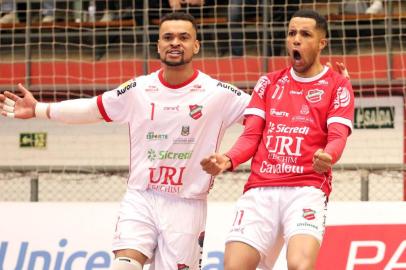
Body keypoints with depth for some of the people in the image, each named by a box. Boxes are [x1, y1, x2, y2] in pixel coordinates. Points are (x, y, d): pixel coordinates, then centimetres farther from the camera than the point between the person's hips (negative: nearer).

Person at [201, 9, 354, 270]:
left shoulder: (337, 85, 7)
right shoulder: (269, 83, 19)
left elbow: (337, 137, -5)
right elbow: (252, 135, 13)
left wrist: (327, 157, -29)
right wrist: (228, 161, -8)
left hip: (307, 189, -4)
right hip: (260, 189, 4)